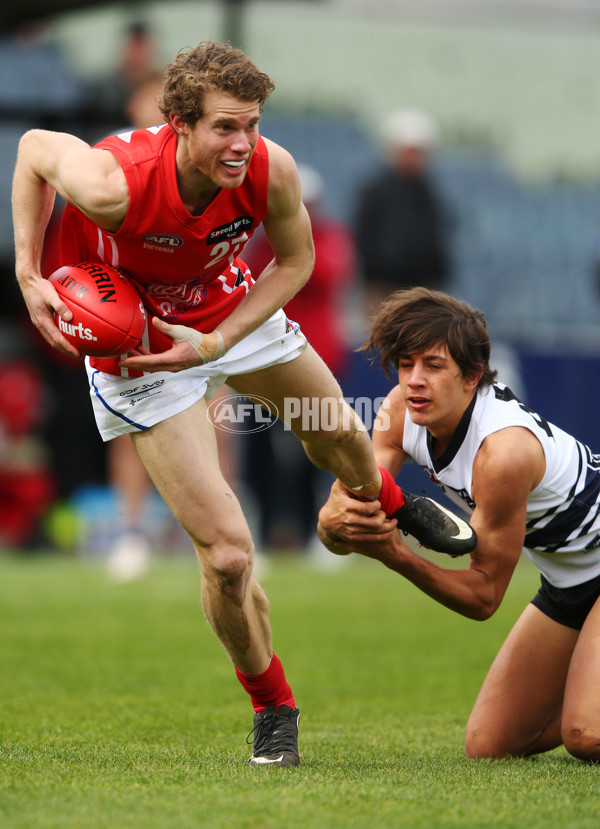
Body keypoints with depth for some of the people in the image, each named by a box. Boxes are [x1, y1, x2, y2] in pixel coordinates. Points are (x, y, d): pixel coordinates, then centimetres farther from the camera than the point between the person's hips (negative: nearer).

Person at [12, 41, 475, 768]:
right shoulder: (113, 184, -38)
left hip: (232, 312, 4)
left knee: (336, 431, 28)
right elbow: (34, 146, -16)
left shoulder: (272, 170, -28)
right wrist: (28, 274, -17)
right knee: (227, 553, -10)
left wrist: (213, 344, -20)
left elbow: (295, 262, -9)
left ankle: (389, 503, 67)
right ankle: (272, 707, 17)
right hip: (135, 348, -4)